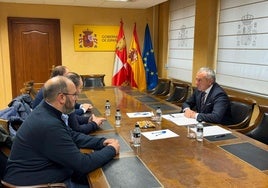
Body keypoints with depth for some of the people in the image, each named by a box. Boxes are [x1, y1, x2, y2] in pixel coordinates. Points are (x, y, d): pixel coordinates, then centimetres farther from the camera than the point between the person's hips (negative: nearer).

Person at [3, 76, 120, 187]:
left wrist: (101, 142, -1)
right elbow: (82, 164, -26)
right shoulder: (49, 125, -31)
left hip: (41, 173, 8)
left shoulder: (46, 111, -2)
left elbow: (73, 136, 10)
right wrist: (111, 150, -12)